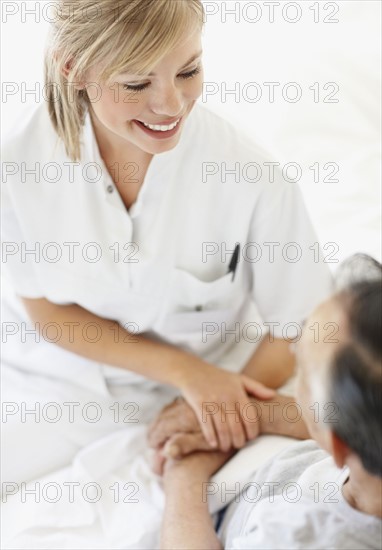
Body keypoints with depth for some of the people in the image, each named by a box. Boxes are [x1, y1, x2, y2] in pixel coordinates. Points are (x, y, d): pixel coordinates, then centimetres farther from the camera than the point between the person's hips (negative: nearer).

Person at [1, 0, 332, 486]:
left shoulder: (248, 177, -24)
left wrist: (224, 414, -24)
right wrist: (184, 370, -18)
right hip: (57, 386, 0)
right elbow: (46, 309, -8)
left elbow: (302, 328, -11)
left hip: (210, 380, 1)